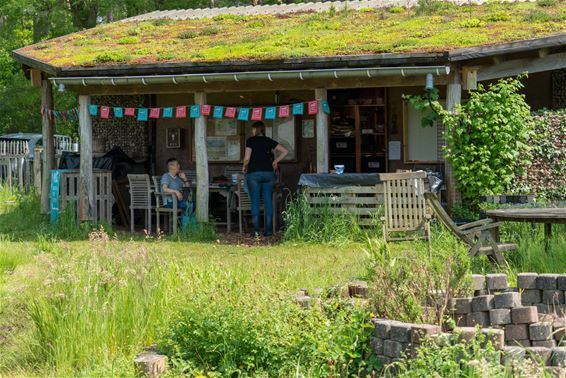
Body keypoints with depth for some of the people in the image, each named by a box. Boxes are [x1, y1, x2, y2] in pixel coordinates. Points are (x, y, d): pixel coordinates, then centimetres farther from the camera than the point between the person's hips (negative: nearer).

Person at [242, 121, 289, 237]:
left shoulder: (251, 140, -1)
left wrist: (244, 167, 11)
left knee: (255, 202, 0)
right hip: (268, 173, 3)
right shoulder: (269, 141, 10)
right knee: (268, 201, 6)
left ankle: (256, 230, -5)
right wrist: (275, 162, 14)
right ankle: (268, 230, 5)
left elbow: (247, 158, -8)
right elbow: (285, 151, 7)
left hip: (254, 173, -3)